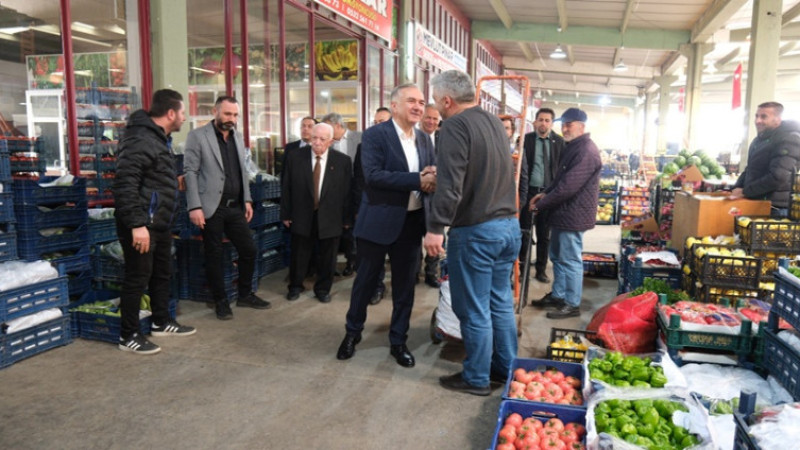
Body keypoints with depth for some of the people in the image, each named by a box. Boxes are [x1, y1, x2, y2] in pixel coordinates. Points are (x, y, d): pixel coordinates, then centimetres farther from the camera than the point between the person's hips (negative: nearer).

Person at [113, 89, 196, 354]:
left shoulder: (159, 138, 14)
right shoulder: (141, 140, -19)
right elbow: (125, 184, -26)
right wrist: (137, 224, -28)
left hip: (160, 223, 10)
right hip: (141, 226, -10)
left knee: (162, 273, 19)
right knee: (138, 278, -1)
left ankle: (162, 323, 34)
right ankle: (128, 336, 12)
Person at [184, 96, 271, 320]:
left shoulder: (237, 136, 12)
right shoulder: (197, 136, -6)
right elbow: (190, 172, -10)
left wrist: (247, 199, 12)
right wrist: (195, 207, -16)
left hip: (235, 207, 6)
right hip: (212, 207, -6)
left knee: (249, 250, 8)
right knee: (214, 256, 5)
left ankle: (245, 295, 26)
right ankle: (220, 301, 19)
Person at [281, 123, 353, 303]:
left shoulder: (343, 161, -6)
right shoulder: (294, 158, -3)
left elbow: (348, 192, -3)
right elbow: (286, 188, 1)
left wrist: (347, 218, -2)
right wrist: (285, 214, 0)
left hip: (330, 219, -1)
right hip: (302, 217, 1)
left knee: (327, 258, 12)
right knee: (299, 256, 14)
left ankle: (323, 289, 31)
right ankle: (295, 286, 35)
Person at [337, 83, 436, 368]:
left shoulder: (425, 139, 9)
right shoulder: (375, 135, -11)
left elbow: (433, 174, 8)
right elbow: (373, 175, -23)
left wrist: (433, 179, -18)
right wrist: (418, 180, -27)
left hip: (411, 222, 5)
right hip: (379, 222, -5)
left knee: (404, 284, 13)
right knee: (366, 280, 11)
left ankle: (398, 342, 28)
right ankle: (352, 333, 33)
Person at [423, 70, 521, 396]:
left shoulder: (456, 125, -14)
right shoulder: (494, 122, 12)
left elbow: (451, 183, -24)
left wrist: (436, 227, -23)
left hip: (474, 231, -8)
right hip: (508, 225, 9)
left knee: (474, 310, 5)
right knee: (501, 302, 18)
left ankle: (477, 379, 19)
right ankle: (507, 368, 31)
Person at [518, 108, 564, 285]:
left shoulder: (559, 142, 2)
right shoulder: (526, 139, -2)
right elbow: (521, 167, -4)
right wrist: (521, 194, -9)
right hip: (529, 191, -1)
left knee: (544, 235, 10)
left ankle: (541, 270, 21)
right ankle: (521, 268, 16)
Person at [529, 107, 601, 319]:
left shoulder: (586, 151, -20)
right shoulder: (573, 147, 14)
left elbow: (568, 186, -25)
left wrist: (540, 205, -17)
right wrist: (545, 193, 6)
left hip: (573, 214, -10)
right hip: (562, 213, 10)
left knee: (570, 260, 0)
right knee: (557, 256, 18)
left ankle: (572, 304, 12)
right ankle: (558, 295, 31)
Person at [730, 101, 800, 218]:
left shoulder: (788, 139, -12)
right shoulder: (758, 140, 17)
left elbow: (778, 177, -23)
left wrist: (745, 192, -18)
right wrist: (735, 189, 7)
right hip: (755, 203, 9)